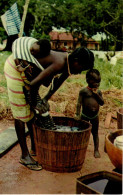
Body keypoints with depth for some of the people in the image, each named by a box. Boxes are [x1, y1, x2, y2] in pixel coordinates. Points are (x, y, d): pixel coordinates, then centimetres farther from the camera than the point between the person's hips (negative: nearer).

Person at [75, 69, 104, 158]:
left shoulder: (98, 92, 4)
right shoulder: (83, 91, -7)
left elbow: (102, 103, -1)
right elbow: (79, 103, -9)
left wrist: (96, 94, -13)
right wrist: (78, 114, -14)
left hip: (95, 116, 3)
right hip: (85, 115, -3)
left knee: (95, 133, 10)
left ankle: (96, 150, 18)